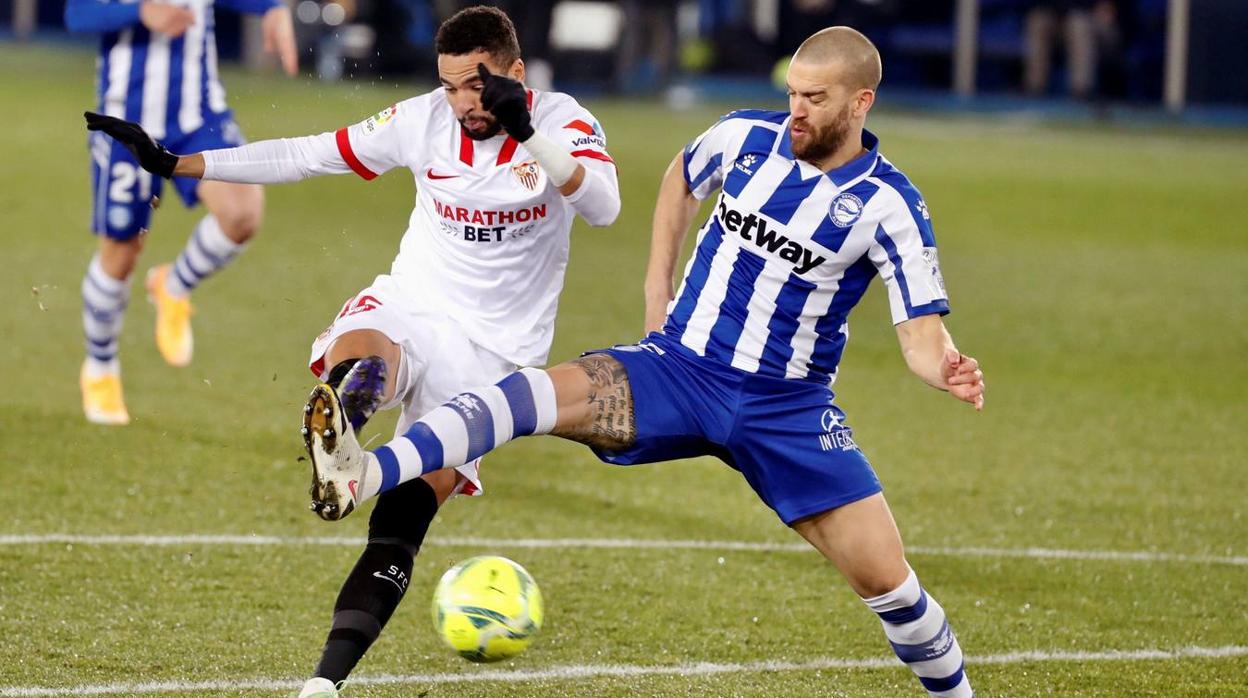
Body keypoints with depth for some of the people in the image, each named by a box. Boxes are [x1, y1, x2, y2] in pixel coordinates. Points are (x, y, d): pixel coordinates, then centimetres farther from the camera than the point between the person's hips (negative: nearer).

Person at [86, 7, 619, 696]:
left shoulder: (562, 122, -10)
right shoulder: (425, 120, -1)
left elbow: (603, 206, -28)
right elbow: (305, 154, 6)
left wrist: (527, 132, -41)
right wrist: (174, 162, 5)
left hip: (491, 351, -1)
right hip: (406, 307, 1)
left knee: (399, 529, -12)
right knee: (359, 357, -39)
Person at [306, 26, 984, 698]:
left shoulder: (888, 206, -11)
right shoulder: (746, 136, -2)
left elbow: (921, 332, -12)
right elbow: (681, 179, 21)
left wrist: (945, 368, -35)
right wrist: (658, 283, 12)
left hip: (788, 407, -1)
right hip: (679, 366, 1)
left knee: (886, 581, -7)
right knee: (536, 392, -26)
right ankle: (360, 478, -42)